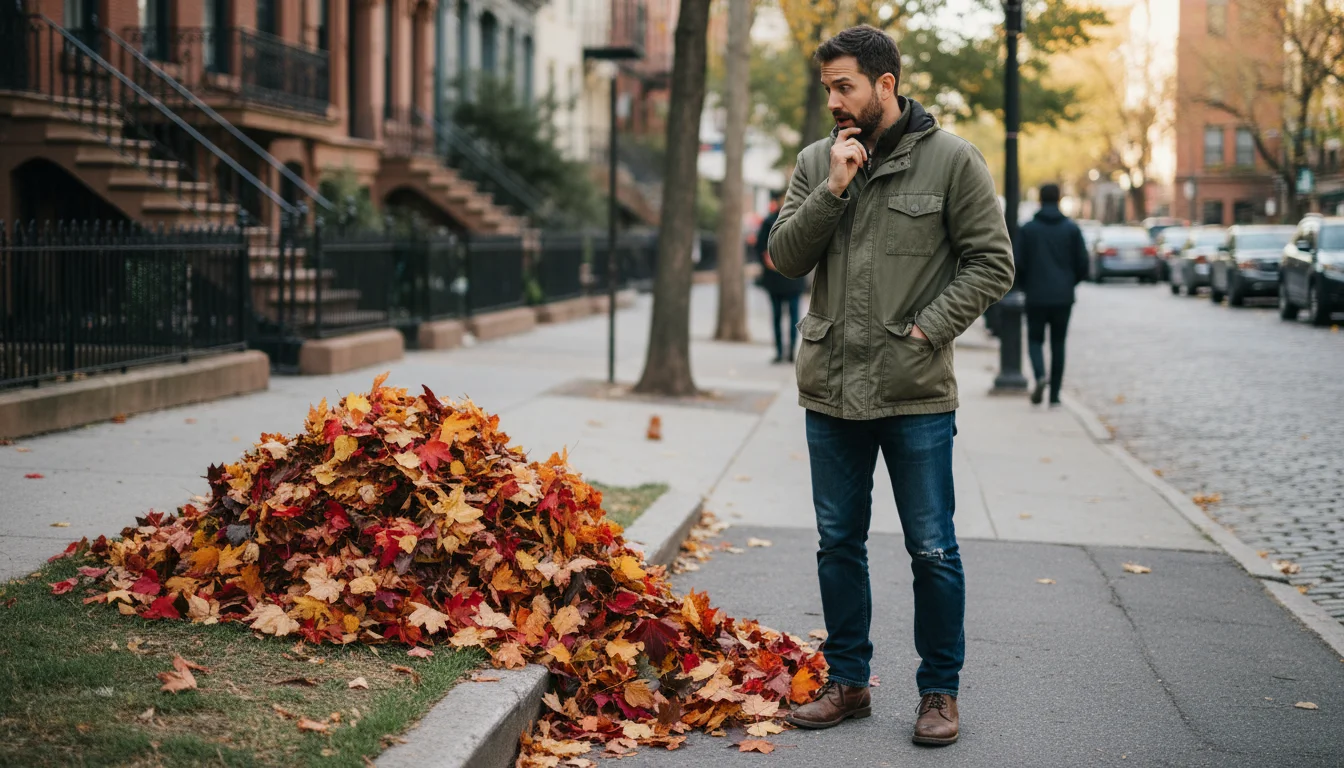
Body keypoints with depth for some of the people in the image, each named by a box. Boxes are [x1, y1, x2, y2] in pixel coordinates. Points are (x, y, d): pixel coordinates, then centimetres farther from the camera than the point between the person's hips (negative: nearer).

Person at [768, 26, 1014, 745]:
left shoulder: (951, 160, -4)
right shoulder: (815, 162, 7)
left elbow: (991, 262, -4)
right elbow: (785, 256, 0)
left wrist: (928, 329, -12)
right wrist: (834, 187, -11)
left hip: (916, 393, -4)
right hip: (830, 389, 4)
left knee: (932, 550, 3)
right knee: (838, 543, 13)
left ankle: (940, 690, 17)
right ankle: (847, 681, 26)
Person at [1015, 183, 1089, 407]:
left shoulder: (1028, 229, -2)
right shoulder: (1071, 228, 1)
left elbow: (1018, 264, -4)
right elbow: (1082, 263, -1)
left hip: (1036, 297, -1)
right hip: (1063, 297, 1)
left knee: (1035, 339, 11)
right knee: (1058, 344, 9)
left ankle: (1040, 376, -17)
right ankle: (1054, 395, 8)